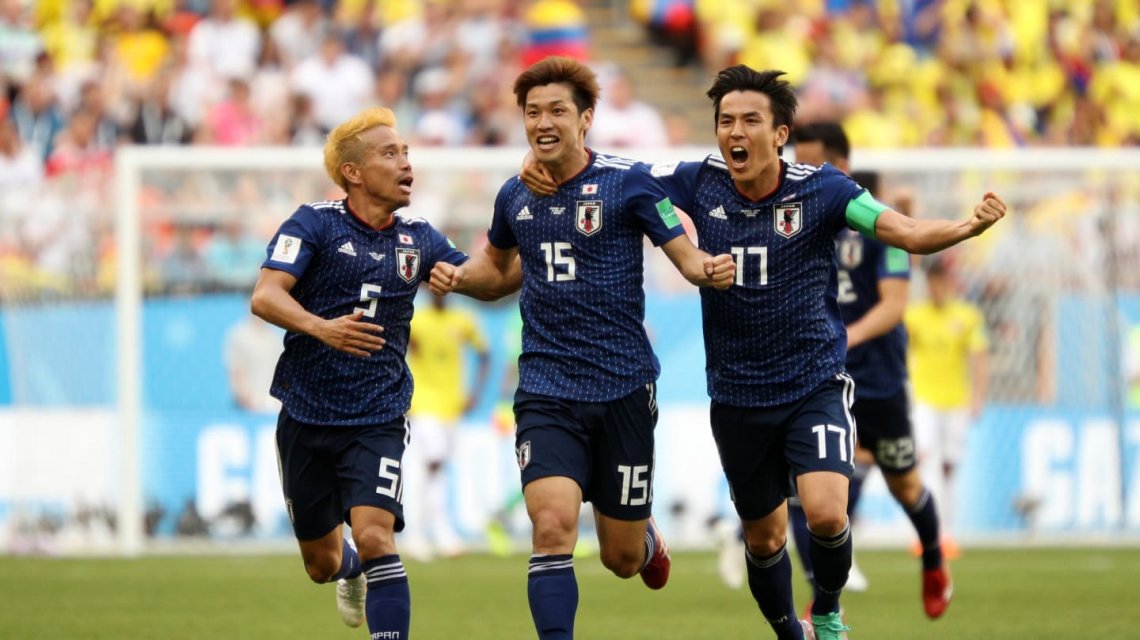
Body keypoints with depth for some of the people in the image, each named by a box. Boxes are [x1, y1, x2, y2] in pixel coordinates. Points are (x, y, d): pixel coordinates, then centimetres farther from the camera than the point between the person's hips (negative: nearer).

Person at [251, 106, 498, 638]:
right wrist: (321, 327, -38)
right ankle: (351, 571, 50)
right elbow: (266, 296, -19)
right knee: (321, 563, 14)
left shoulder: (418, 240, 5)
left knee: (374, 534, -23)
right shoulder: (314, 224, -8)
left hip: (377, 420, 1)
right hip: (306, 415, -1)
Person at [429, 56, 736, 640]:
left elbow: (687, 256, -4)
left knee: (622, 559, 9)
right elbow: (497, 264, 25)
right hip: (546, 389, 2)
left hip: (623, 389, -2)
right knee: (552, 526, -22)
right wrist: (459, 277, 3)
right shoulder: (515, 195, 5)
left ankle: (646, 537, 47)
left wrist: (713, 269, -28)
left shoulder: (627, 182, -6)